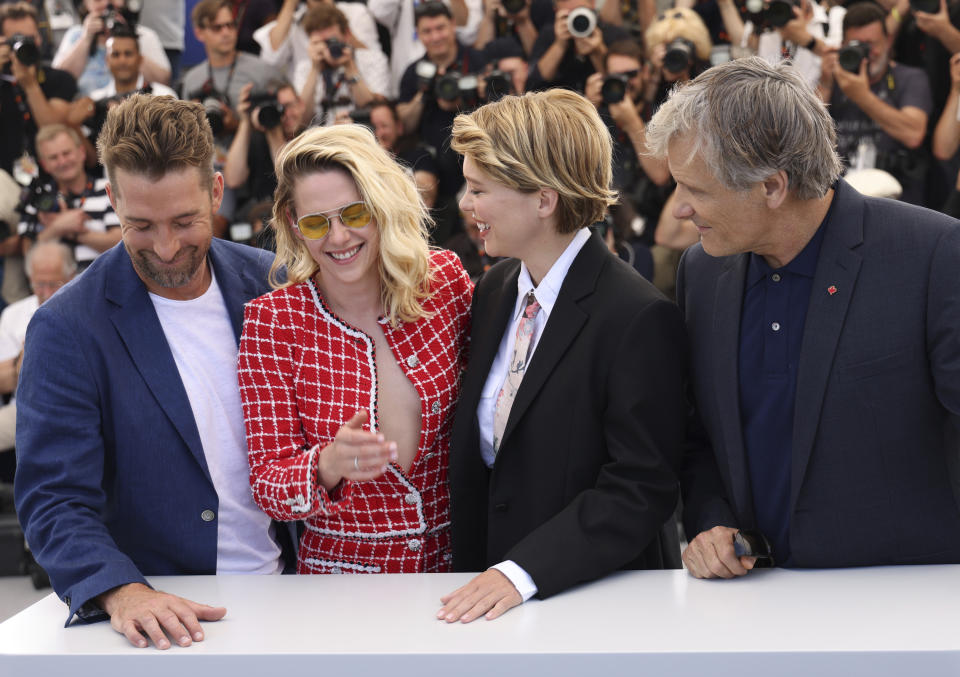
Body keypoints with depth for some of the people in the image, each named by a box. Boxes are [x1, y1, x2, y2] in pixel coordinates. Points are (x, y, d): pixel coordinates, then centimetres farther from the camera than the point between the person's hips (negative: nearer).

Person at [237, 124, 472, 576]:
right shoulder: (271, 319, -6)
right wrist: (330, 465, -29)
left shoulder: (445, 279, -1)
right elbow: (267, 487, -8)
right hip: (339, 570, 0)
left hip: (453, 555, 0)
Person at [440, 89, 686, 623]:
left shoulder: (640, 319, -15)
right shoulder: (495, 290, 8)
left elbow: (640, 489, -16)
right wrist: (472, 569, 6)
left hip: (606, 598, -5)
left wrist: (522, 572, -21)